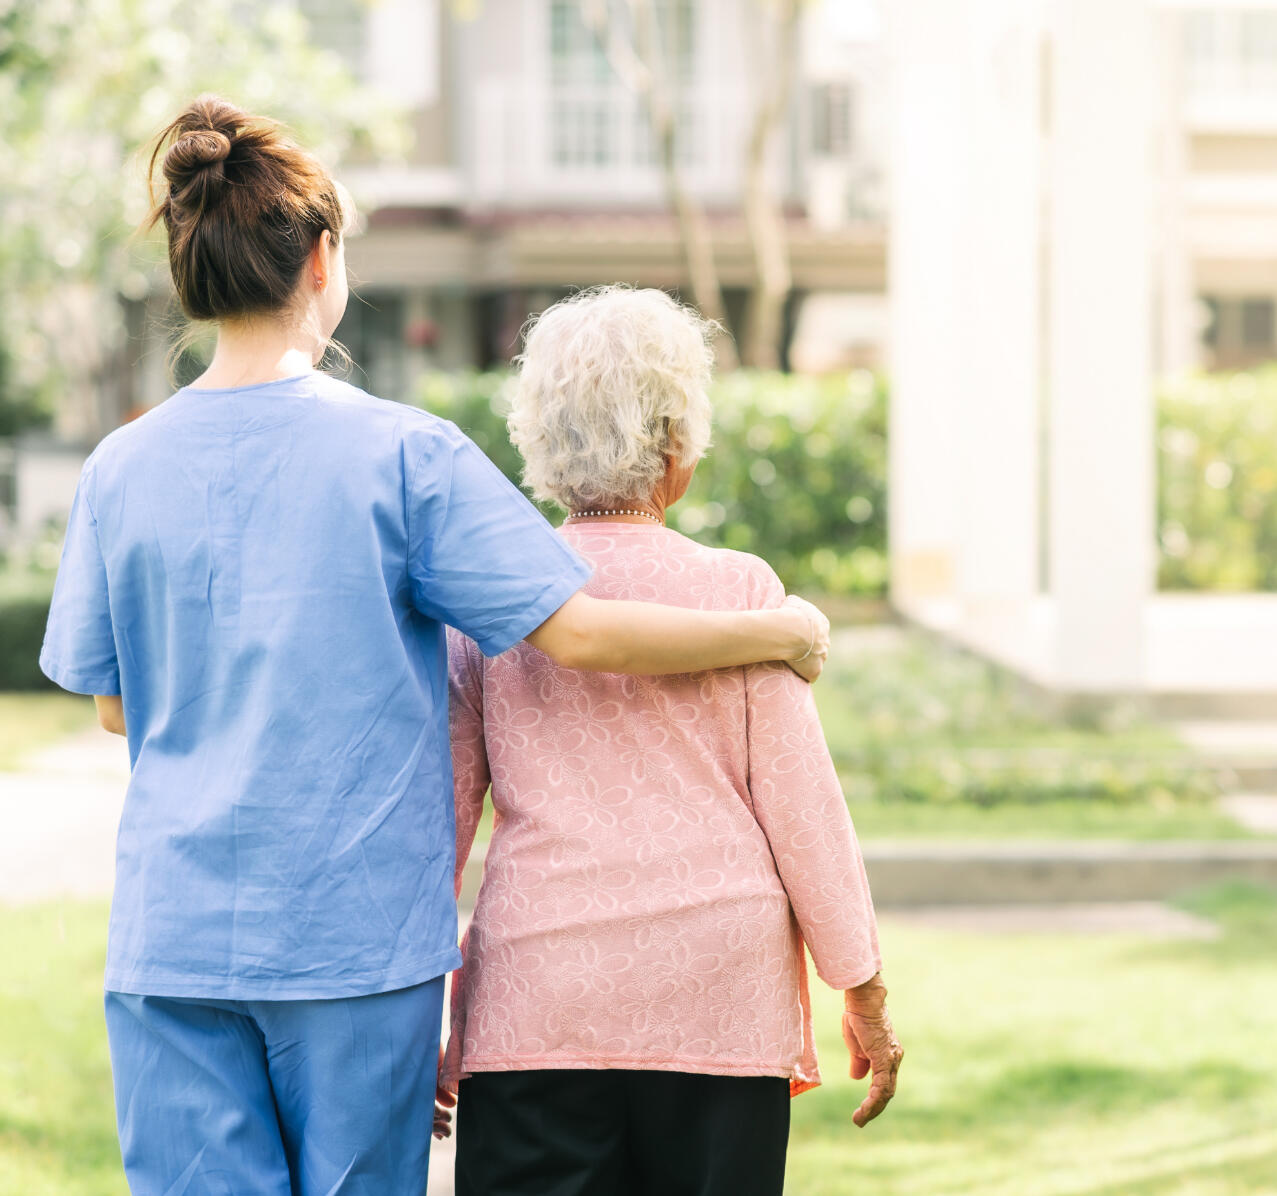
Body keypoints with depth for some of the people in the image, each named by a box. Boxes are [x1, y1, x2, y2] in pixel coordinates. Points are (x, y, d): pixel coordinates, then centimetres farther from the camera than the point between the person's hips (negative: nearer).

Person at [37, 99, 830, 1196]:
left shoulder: (121, 469, 2)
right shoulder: (405, 454, -7)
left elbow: (114, 702, 11)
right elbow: (575, 631, -11)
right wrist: (782, 634, 2)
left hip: (172, 932, 2)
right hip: (358, 933, -2)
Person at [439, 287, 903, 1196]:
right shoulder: (737, 591, -2)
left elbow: (439, 812, 6)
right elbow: (802, 805, -1)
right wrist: (865, 991, 7)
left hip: (537, 1007, 1)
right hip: (719, 998, 0)